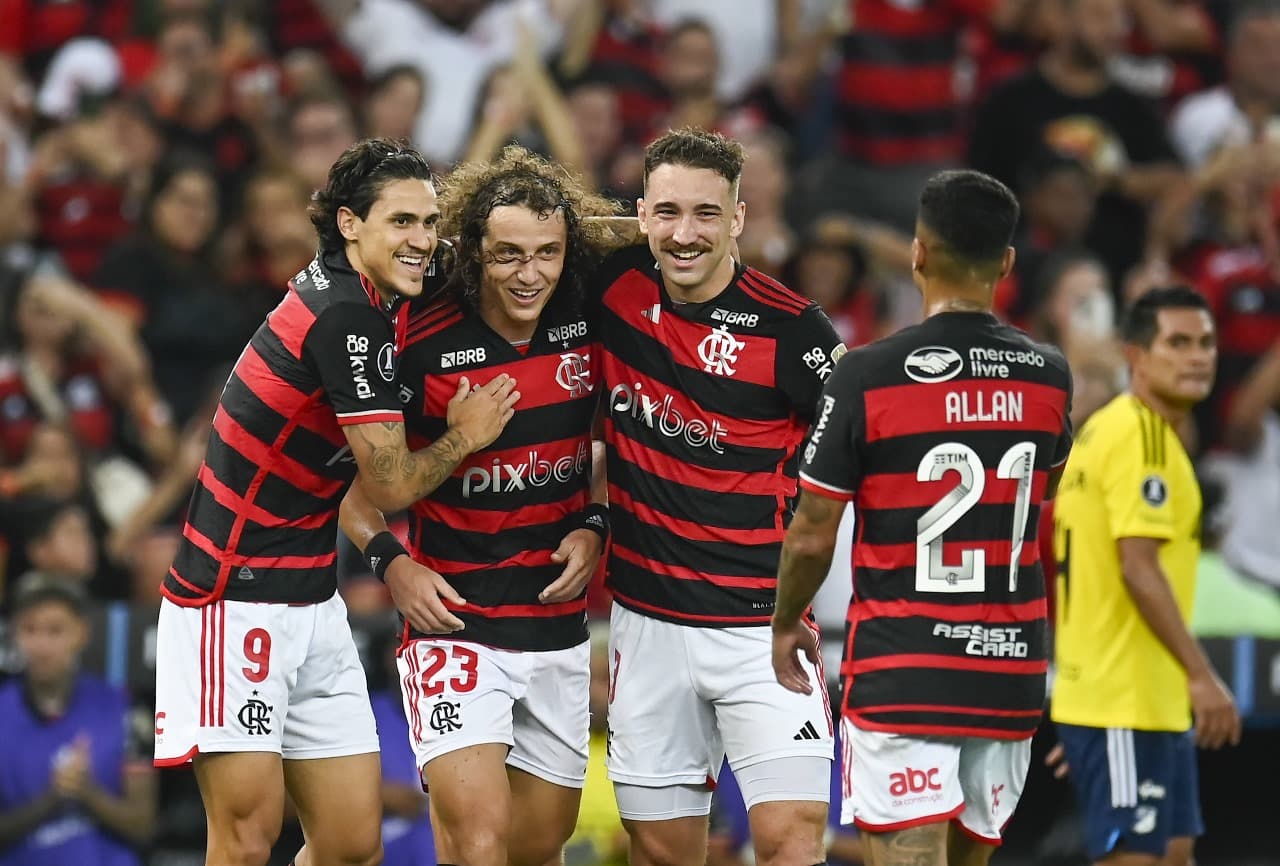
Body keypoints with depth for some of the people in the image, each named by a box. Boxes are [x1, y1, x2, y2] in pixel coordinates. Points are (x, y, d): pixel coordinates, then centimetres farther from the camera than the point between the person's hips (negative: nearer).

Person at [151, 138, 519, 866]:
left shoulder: (364, 295, 6)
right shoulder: (349, 316, -18)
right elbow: (392, 485, -14)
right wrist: (465, 436, 3)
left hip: (311, 601, 9)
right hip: (235, 598, -9)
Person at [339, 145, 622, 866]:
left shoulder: (589, 320, -2)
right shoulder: (424, 345, -13)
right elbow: (357, 480, -1)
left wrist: (594, 527, -1)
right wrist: (390, 560, -18)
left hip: (559, 630, 5)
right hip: (456, 625, -5)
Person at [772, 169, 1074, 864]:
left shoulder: (867, 375, -11)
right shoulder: (1050, 377, 2)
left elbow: (812, 538, -6)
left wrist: (786, 624, 12)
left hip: (900, 669, -5)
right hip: (1010, 669, 5)